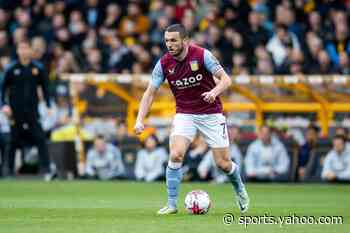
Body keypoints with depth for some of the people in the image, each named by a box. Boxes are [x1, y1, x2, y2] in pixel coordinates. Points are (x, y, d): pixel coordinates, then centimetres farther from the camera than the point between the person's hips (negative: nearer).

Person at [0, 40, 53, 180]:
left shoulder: (38, 68, 3)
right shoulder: (11, 69, 1)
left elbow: (45, 87, 10)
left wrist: (48, 106, 4)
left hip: (32, 111, 0)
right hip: (16, 111, 0)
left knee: (40, 139, -10)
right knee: (14, 141, 6)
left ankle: (46, 170, -13)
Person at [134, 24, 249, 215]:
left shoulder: (202, 55, -16)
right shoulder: (164, 63, -8)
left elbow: (226, 79, -16)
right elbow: (150, 93, -3)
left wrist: (214, 92, -37)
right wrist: (140, 119, -15)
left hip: (211, 113, -2)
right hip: (184, 114, 2)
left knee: (223, 163, 0)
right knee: (176, 155, -20)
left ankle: (240, 190, 32)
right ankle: (171, 204, -9)